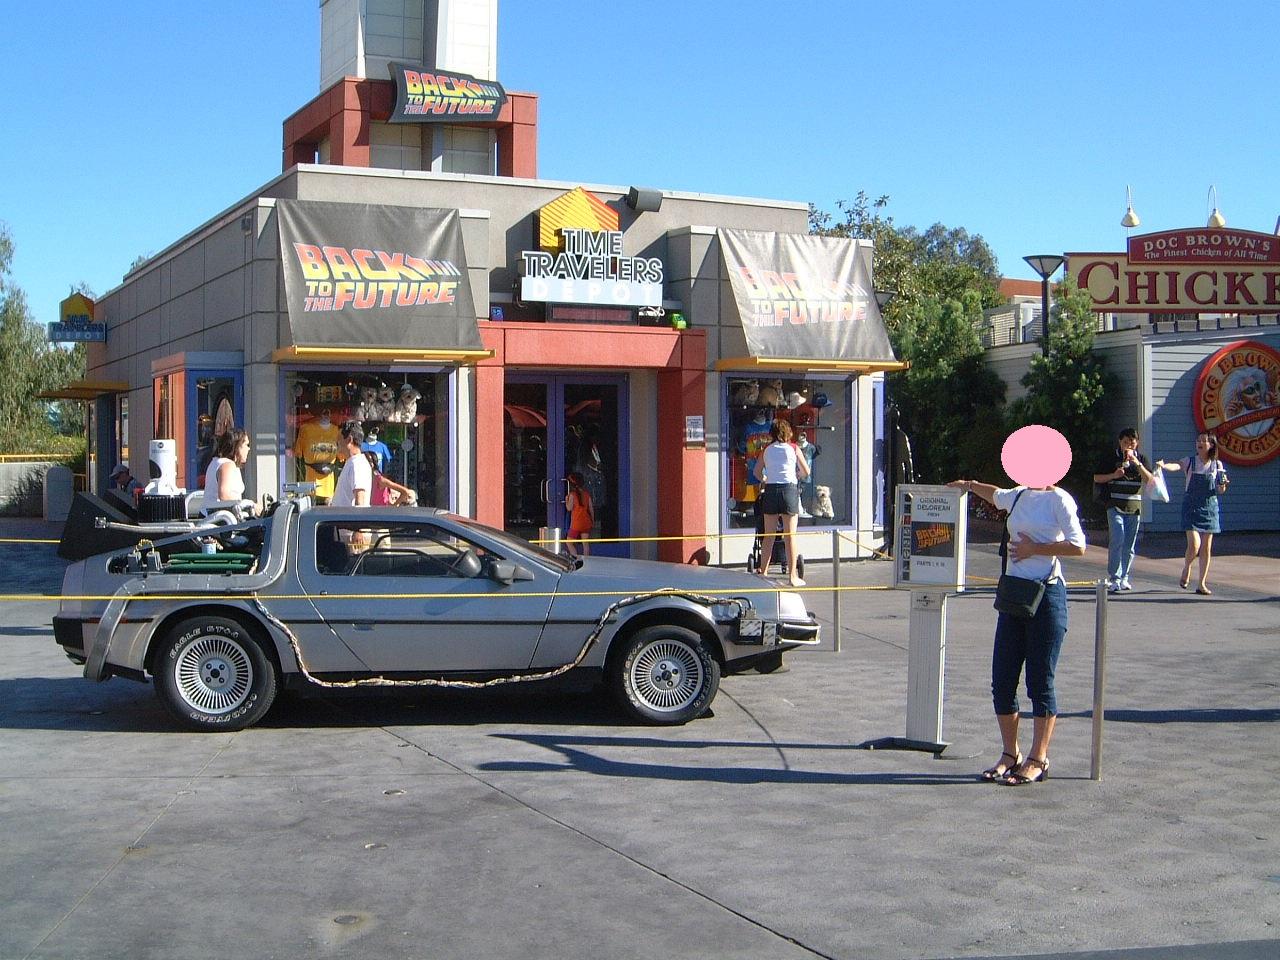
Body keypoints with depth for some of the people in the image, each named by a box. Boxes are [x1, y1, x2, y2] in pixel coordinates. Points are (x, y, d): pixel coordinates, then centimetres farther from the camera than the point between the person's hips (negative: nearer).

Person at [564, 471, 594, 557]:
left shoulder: (572, 494, -11)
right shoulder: (587, 494, 3)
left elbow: (569, 508, -11)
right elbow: (591, 508, 7)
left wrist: (566, 500, 6)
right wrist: (593, 521, 17)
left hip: (576, 523, -5)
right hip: (586, 522, 5)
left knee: (568, 542, 4)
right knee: (585, 543, 9)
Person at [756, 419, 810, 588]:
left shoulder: (766, 450, 9)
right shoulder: (793, 449, 3)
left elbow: (757, 471, 13)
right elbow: (806, 472, 5)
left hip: (770, 491, 2)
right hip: (789, 489, -2)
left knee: (768, 536, 8)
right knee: (790, 536, 0)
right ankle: (792, 576, 0)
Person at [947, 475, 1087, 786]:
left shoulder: (1058, 499, -6)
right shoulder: (1018, 496, 14)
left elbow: (1078, 546, -16)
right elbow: (995, 495, 39)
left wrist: (1035, 548, -14)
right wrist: (970, 485, 33)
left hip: (1047, 594, -7)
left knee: (1040, 681, -2)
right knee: (1002, 681, 5)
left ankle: (1037, 760, 7)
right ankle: (1011, 755, 17)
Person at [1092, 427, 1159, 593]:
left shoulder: (1141, 459, 9)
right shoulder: (1111, 458, 3)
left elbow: (1150, 480, -3)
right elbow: (1097, 478, 5)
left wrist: (1137, 464, -15)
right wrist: (1114, 475, -11)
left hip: (1134, 506, 3)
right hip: (1115, 505, -3)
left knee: (1129, 545, 7)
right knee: (1117, 541, -15)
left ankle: (1124, 578, 17)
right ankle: (1114, 579, -14)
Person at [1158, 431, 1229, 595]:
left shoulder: (1217, 465, 6)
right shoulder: (1190, 462, 0)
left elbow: (1220, 491, 10)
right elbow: (1176, 466, -22)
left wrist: (1223, 486, -13)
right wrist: (1163, 465, -43)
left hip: (1209, 507, 2)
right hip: (1191, 507, -2)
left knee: (1206, 548, 4)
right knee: (1194, 545, -14)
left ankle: (1202, 584, 12)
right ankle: (1186, 569, 17)